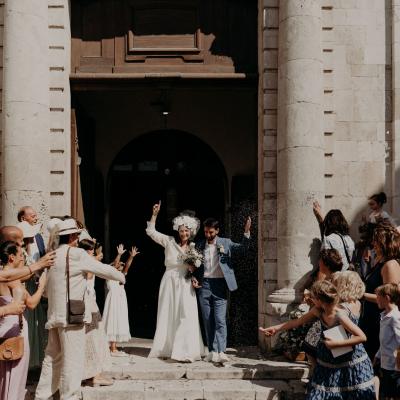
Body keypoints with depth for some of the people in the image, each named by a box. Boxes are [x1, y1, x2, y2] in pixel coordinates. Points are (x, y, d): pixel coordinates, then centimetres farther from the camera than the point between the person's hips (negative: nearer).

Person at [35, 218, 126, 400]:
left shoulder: (54, 256, 14)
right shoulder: (76, 253, -9)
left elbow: (47, 289, 20)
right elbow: (103, 269, -3)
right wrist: (121, 276, 13)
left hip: (54, 315, 8)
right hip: (70, 314, -8)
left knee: (52, 357, 15)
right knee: (73, 360, -4)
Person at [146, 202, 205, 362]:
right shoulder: (169, 241, 0)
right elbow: (151, 231, -4)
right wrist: (154, 214, -13)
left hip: (185, 285, 1)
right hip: (169, 282, -1)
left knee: (186, 316, -7)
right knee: (167, 316, 6)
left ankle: (184, 351, -3)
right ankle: (165, 349, 17)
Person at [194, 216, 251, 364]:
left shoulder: (225, 243, 3)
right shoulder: (200, 245, 9)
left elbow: (243, 247, -9)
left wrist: (246, 232, -24)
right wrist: (194, 278, -1)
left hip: (220, 285, -3)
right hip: (204, 285, 3)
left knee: (220, 320, -9)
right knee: (208, 320, 6)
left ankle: (220, 352, -12)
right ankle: (212, 351, 13)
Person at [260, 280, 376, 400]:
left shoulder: (340, 316, -27)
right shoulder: (318, 311, -8)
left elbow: (362, 337, -27)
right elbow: (298, 321, 6)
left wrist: (337, 343, -27)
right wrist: (276, 328, 9)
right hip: (329, 362, 6)